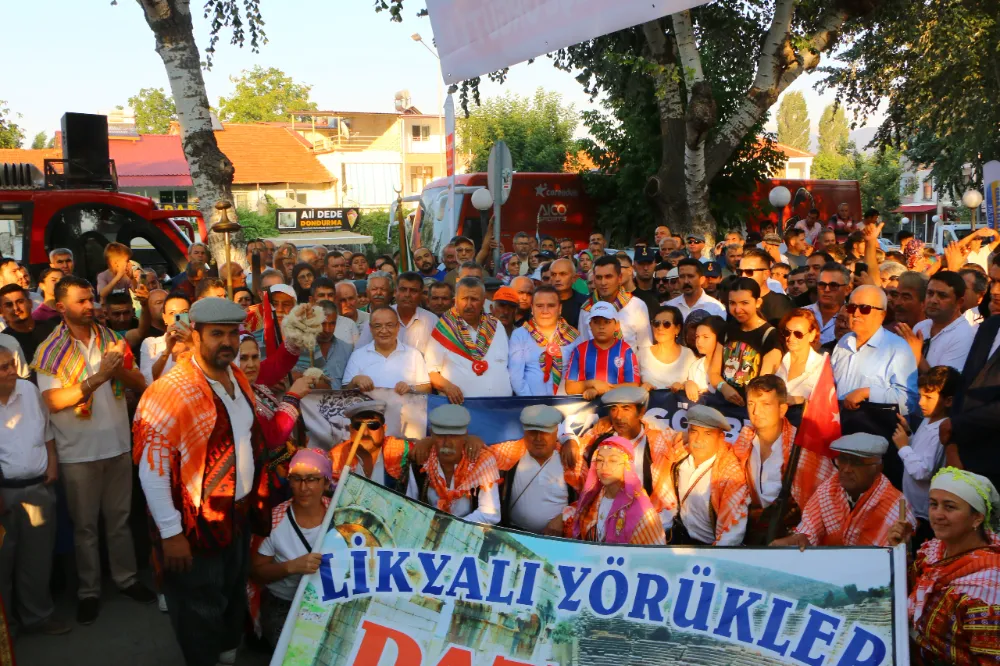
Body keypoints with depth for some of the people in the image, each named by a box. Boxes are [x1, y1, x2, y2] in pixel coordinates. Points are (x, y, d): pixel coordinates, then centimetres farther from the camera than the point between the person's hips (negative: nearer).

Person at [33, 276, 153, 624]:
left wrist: (119, 370, -20)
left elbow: (141, 384, 0)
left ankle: (126, 578, 29)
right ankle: (89, 591, 22)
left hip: (118, 444, 3)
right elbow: (53, 401, -19)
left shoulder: (111, 339, 3)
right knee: (85, 525, 10)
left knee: (119, 518, 14)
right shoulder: (50, 351, -8)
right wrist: (98, 377, -25)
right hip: (78, 451, -3)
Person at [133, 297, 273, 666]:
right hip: (197, 525, -8)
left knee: (234, 598, 24)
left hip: (240, 515, 8)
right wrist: (170, 534, -21)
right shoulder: (169, 391, -22)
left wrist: (257, 499, 15)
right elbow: (151, 469, -22)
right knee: (201, 612, 10)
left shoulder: (239, 379, 3)